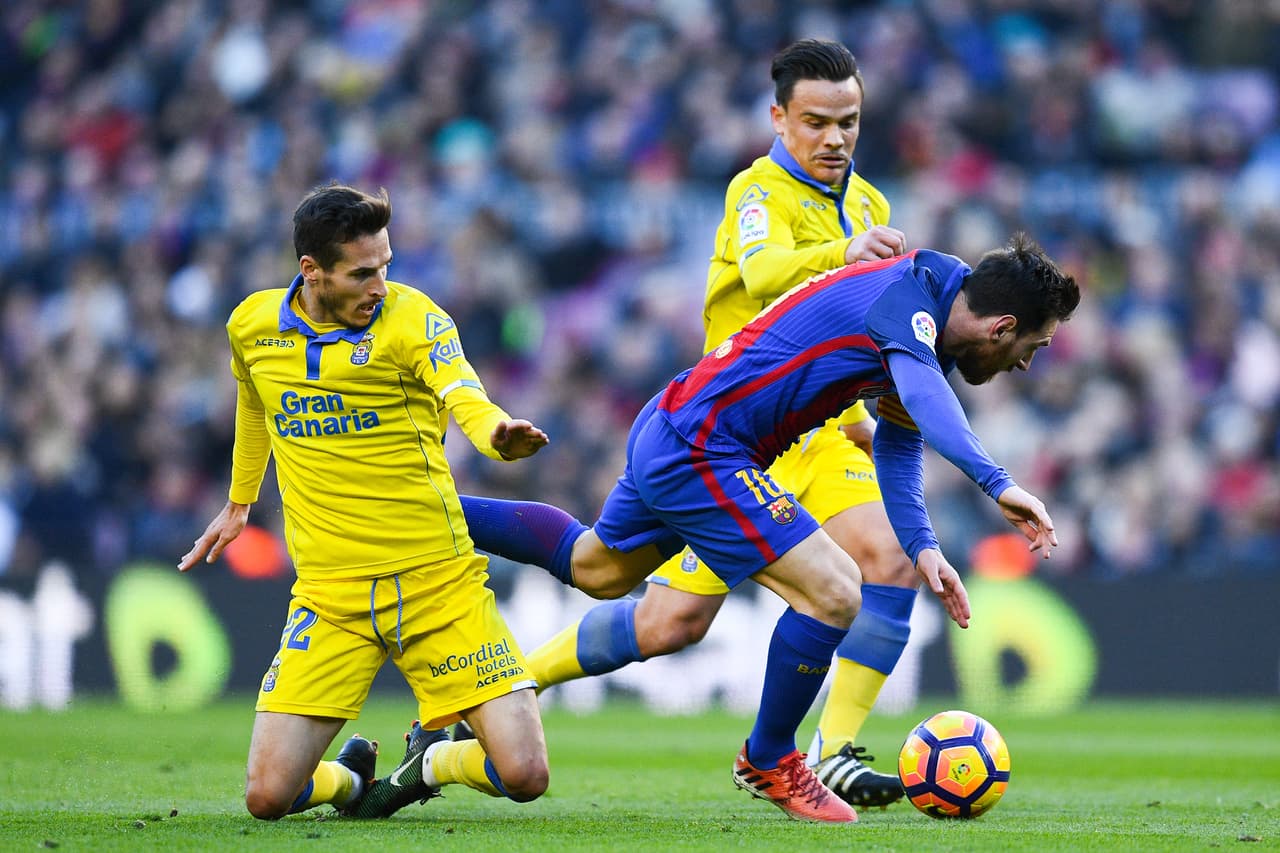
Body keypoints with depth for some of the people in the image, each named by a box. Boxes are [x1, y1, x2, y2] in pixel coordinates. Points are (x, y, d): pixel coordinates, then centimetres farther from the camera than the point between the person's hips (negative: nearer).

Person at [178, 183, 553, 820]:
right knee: (268, 797, -10)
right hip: (329, 593, 2)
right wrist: (238, 503, 39)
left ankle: (433, 757, 23)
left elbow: (465, 399, -26)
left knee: (524, 776, -12)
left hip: (437, 578, -2)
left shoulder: (408, 316, -9)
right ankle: (351, 777, 26)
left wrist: (496, 433, -50)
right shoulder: (252, 326, 3)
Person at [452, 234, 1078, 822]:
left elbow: (899, 437, 20)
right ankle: (768, 762, 4)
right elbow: (921, 393, -38)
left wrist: (920, 544, 8)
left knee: (594, 567, 31)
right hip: (698, 454, -11)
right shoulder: (908, 296, -19)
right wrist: (996, 482, -49)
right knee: (833, 594, -15)